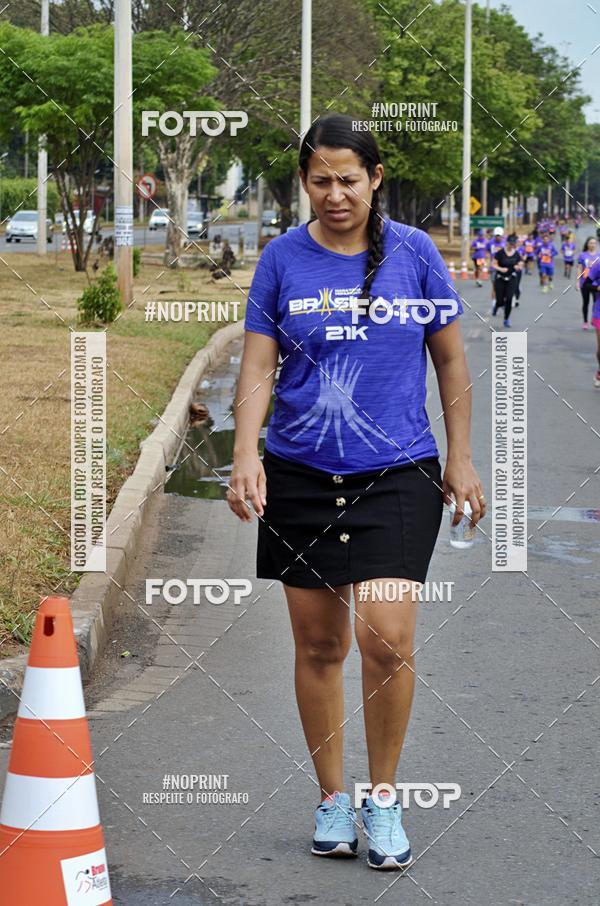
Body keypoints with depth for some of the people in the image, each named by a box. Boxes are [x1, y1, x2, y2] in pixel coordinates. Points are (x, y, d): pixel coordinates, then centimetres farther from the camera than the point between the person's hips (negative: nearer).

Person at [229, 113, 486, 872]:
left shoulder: (413, 251, 0)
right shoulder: (282, 259, 1)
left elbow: (451, 359, 8)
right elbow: (258, 366, 1)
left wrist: (460, 459, 6)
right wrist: (245, 454, -13)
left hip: (397, 472, -1)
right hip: (300, 474, 2)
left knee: (386, 640, -13)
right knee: (317, 644, 7)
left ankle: (383, 800, 7)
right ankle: (331, 797, 23)